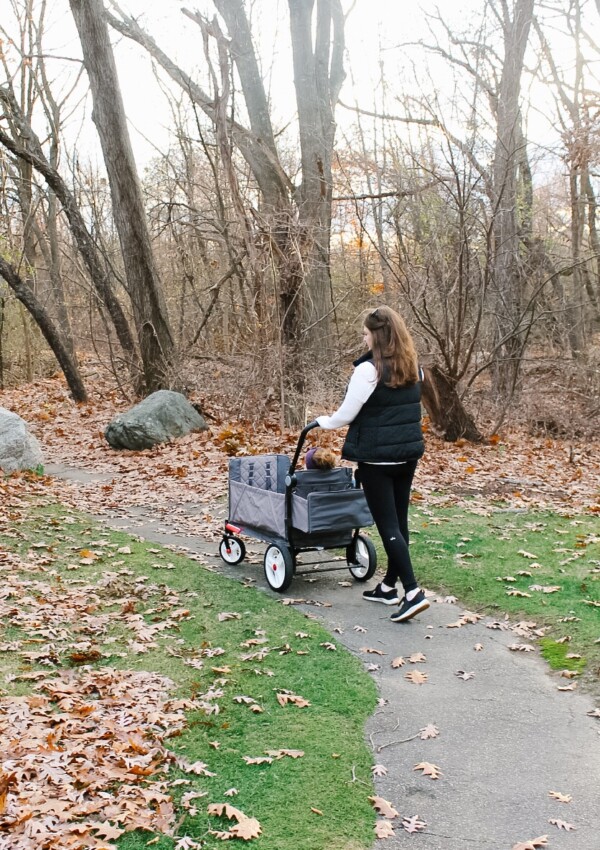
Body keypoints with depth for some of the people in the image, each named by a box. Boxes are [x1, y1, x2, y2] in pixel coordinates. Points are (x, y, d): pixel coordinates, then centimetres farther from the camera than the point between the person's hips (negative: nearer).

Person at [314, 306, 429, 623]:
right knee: (399, 519, 13)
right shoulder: (413, 367, 7)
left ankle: (413, 592, -9)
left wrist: (322, 421, 8)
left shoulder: (368, 370, -16)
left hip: (377, 456, -7)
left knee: (387, 524, -3)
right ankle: (389, 585, 25)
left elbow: (346, 414, -10)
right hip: (409, 451, 8)